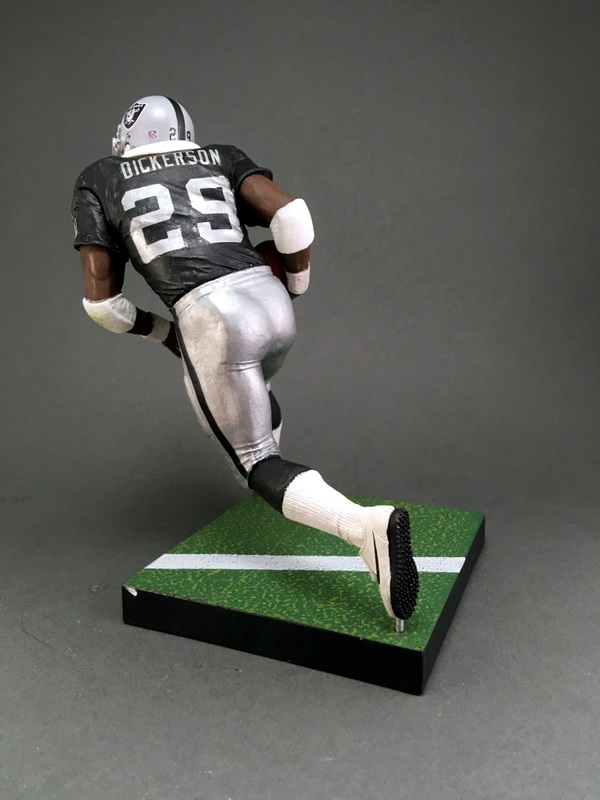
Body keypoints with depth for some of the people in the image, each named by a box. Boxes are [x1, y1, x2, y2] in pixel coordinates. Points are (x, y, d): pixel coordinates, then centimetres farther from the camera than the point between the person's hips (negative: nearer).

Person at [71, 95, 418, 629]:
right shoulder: (221, 159, 21)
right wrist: (295, 289, 19)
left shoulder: (99, 182, 18)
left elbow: (101, 299, 12)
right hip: (269, 302, 5)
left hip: (210, 321, -5)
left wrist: (162, 331, 28)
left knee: (258, 464, 5)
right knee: (249, 391, 38)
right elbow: (291, 214, 3)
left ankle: (368, 525, -21)